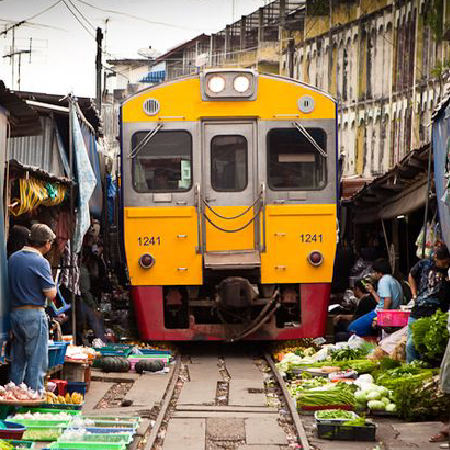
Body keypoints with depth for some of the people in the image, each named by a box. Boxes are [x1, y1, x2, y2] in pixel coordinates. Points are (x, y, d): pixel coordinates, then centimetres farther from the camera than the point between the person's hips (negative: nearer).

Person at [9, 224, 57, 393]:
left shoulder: (13, 258, 8)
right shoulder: (41, 262, -14)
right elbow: (51, 294, -12)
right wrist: (50, 279, 4)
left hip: (15, 313, 7)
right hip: (34, 314, -7)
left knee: (17, 360, 15)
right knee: (37, 361, -1)